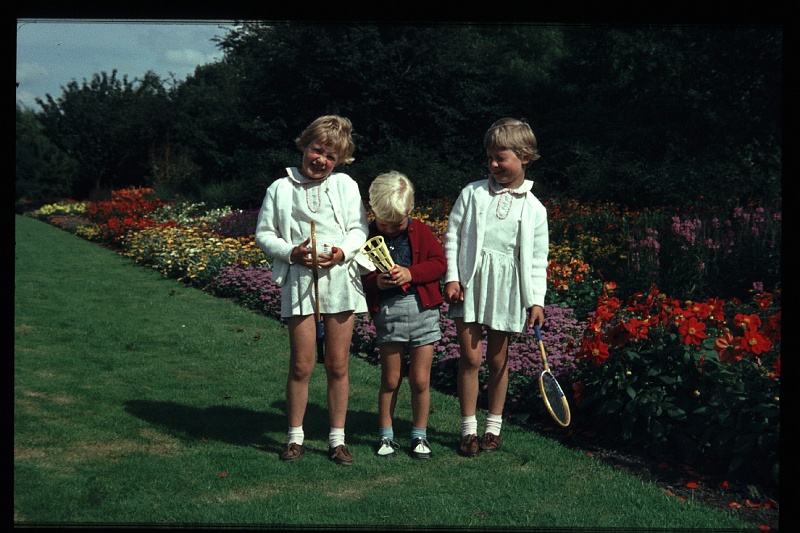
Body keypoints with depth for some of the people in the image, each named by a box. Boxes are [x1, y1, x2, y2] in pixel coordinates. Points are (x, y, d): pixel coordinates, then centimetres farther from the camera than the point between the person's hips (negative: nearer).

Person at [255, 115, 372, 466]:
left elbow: (359, 228, 7)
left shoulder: (345, 185, 9)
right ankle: (295, 437, 15)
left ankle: (337, 439, 17)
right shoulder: (281, 188, 5)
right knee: (301, 365, 0)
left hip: (340, 277, 1)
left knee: (338, 365, 6)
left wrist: (344, 251, -12)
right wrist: (290, 252, -11)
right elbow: (263, 233, 6)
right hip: (299, 279, -1)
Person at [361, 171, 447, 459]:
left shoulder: (420, 231, 3)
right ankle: (386, 436, 21)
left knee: (420, 380, 4)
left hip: (422, 308, 0)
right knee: (390, 379, 7)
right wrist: (375, 282, -20)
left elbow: (439, 262, -1)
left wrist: (411, 273, -15)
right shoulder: (368, 237, 0)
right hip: (386, 311, 0)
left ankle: (419, 435, 19)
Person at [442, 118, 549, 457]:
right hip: (470, 284, 0)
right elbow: (452, 236, 4)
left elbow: (538, 259, 4)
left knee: (498, 360, 11)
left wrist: (536, 300, -2)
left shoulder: (533, 209, 2)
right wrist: (452, 278, -5)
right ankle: (468, 429, 9)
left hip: (506, 289, 0)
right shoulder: (472, 193, 2)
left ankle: (494, 426, 24)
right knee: (471, 357, -2)